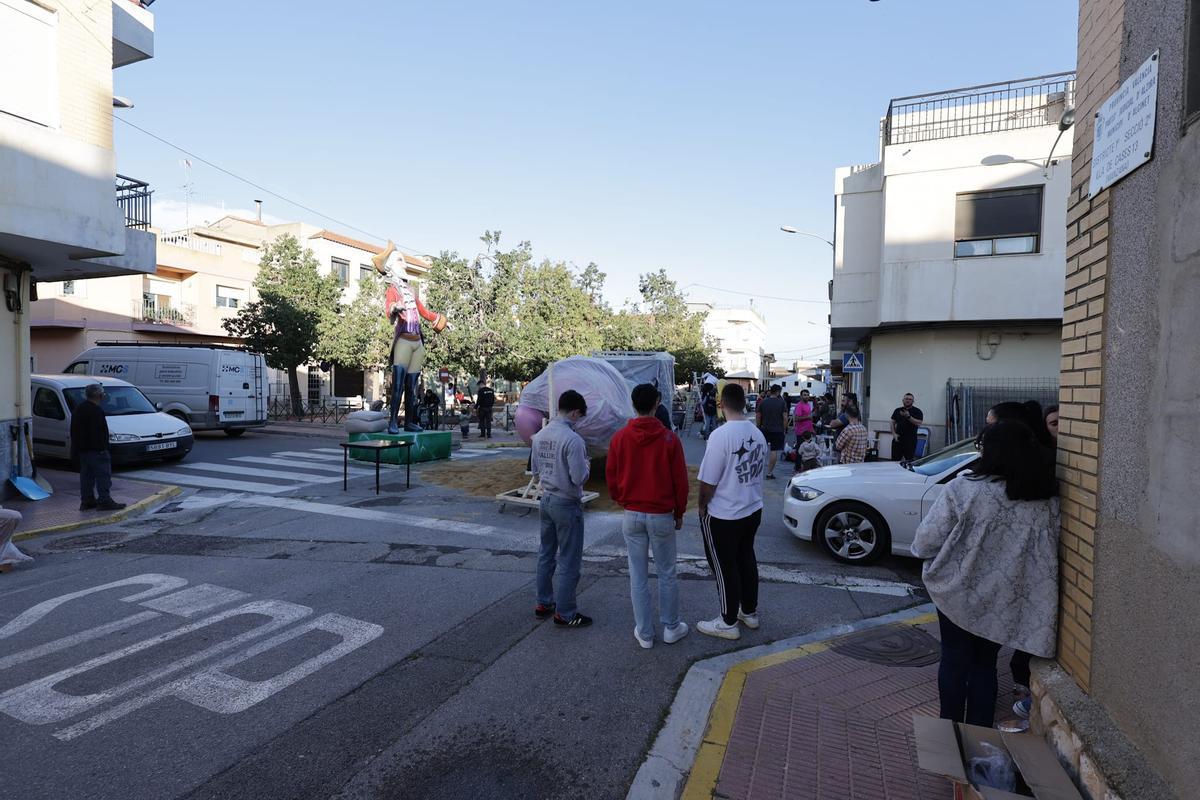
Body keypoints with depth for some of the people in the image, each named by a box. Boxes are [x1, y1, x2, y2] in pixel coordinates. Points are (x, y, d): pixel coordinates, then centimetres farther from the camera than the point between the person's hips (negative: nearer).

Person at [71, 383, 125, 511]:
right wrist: (101, 448, -20)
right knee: (103, 474, -7)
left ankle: (86, 500, 16)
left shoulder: (78, 409, 16)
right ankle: (105, 500, -8)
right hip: (95, 449, -10)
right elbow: (96, 432, -22)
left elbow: (74, 432, 21)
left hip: (82, 449, 10)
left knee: (86, 475, 13)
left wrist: (76, 449, 25)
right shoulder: (96, 410, -16)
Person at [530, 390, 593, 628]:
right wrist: (587, 466, -3)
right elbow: (579, 478, -22)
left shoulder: (539, 436, 2)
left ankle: (543, 603, 30)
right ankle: (565, 613, 13)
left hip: (546, 499, 8)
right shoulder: (573, 439, -22)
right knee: (570, 561, 4)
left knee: (546, 555, 18)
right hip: (567, 504, -8)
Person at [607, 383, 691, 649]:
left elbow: (611, 477, 2)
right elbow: (680, 480, -6)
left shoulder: (619, 438, -5)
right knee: (667, 573, 13)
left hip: (631, 516, 2)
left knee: (638, 575, 11)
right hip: (662, 516, -2)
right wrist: (679, 513, 8)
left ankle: (644, 633, 21)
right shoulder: (669, 439, -11)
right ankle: (671, 628, 26)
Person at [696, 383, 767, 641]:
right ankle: (750, 612, 36)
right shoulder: (758, 433, 0)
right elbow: (760, 469, 11)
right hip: (753, 510, 7)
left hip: (723, 516, -7)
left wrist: (702, 507, -4)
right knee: (746, 559, 21)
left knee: (725, 567, 7)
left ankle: (728, 623, 20)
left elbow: (708, 482, -20)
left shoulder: (721, 435, -24)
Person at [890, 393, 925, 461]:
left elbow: (918, 423, -11)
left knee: (909, 460, -1)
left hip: (910, 440, -3)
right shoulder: (897, 410, 12)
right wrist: (894, 433, 0)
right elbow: (893, 423, 14)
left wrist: (908, 417, -24)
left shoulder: (917, 411, 2)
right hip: (898, 439, 3)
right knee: (895, 459, 2)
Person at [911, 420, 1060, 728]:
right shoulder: (1047, 498, -8)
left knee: (955, 661, 15)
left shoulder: (963, 489, -23)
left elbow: (927, 540, -17)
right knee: (985, 664, 20)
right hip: (1005, 599, 3)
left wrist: (920, 549, 4)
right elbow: (1048, 552, 1)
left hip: (959, 592, -3)